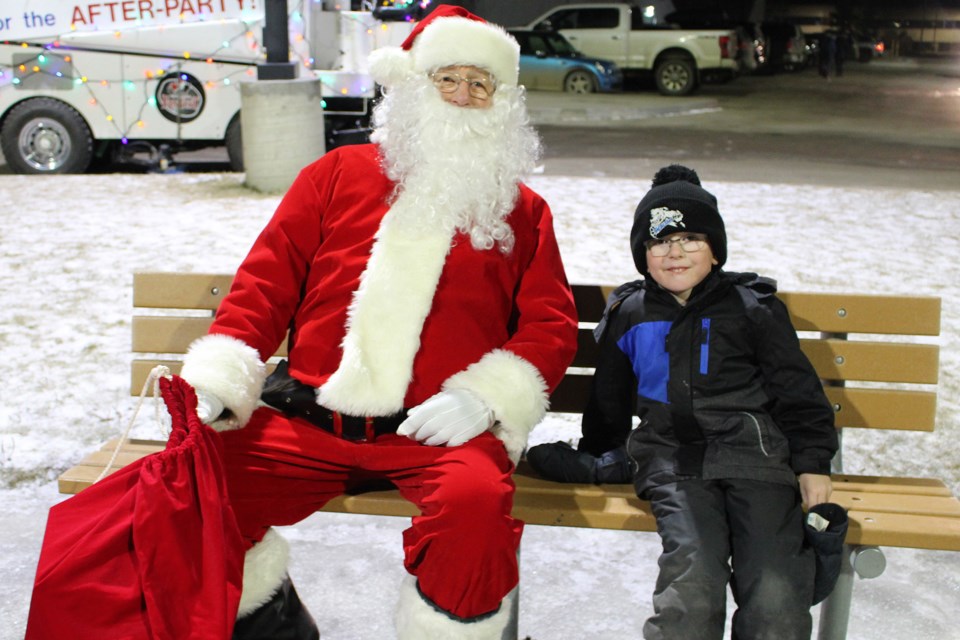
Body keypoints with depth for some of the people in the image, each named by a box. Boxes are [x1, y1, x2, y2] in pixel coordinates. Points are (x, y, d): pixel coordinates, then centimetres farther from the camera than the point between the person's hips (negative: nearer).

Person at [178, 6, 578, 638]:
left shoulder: (522, 210, 16)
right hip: (307, 419, 2)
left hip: (435, 431, -1)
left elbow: (551, 324, 9)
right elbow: (267, 278, 13)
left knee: (477, 499, -34)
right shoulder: (339, 173, 17)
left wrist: (482, 398, -9)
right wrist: (223, 379, -1)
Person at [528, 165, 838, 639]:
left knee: (775, 596, -22)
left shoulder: (752, 308, 12)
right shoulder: (629, 316, 17)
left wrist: (813, 463, 3)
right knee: (692, 576, -28)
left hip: (755, 451, 0)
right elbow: (609, 404, 29)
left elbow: (798, 391, 12)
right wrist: (595, 460, 27)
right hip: (672, 458, 1)